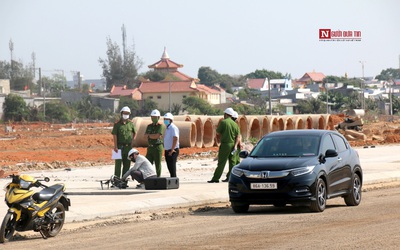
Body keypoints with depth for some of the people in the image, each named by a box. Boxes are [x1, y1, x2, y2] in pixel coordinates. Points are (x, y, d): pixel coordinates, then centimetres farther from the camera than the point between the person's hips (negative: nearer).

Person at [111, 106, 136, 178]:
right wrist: (115, 146, -14)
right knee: (118, 163, -4)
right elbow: (114, 135, -6)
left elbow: (134, 133, 22)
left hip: (128, 146, 4)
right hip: (120, 146, -4)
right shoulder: (117, 124, -2)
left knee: (127, 164, 8)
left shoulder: (131, 123, 9)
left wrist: (132, 141, 10)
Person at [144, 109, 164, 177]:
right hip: (150, 147, 6)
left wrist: (149, 135, -5)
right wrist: (153, 136, -11)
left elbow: (157, 136, -17)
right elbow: (145, 136, 4)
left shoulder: (160, 126, -5)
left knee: (157, 164, -1)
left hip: (158, 147, -6)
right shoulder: (149, 126, 14)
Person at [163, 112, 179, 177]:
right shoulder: (167, 128, 17)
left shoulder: (173, 128, -13)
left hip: (172, 151, -9)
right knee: (170, 167, 11)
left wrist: (172, 150, -23)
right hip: (167, 151, 9)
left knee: (172, 167, -10)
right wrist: (165, 151, 16)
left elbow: (175, 139, -22)